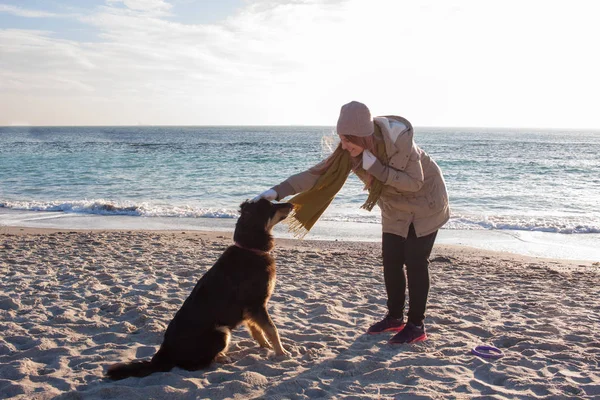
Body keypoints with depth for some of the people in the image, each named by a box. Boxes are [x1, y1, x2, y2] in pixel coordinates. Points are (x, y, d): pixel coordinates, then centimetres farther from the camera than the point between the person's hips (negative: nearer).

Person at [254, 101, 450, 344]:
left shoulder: (398, 138, -34)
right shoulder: (348, 153, -18)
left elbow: (415, 182, -31)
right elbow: (317, 173, -21)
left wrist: (376, 167, -38)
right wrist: (278, 191, -32)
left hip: (425, 203, -5)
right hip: (396, 210, 5)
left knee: (415, 263, -6)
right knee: (391, 263, 3)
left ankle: (416, 325, 3)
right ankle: (394, 318, 19)